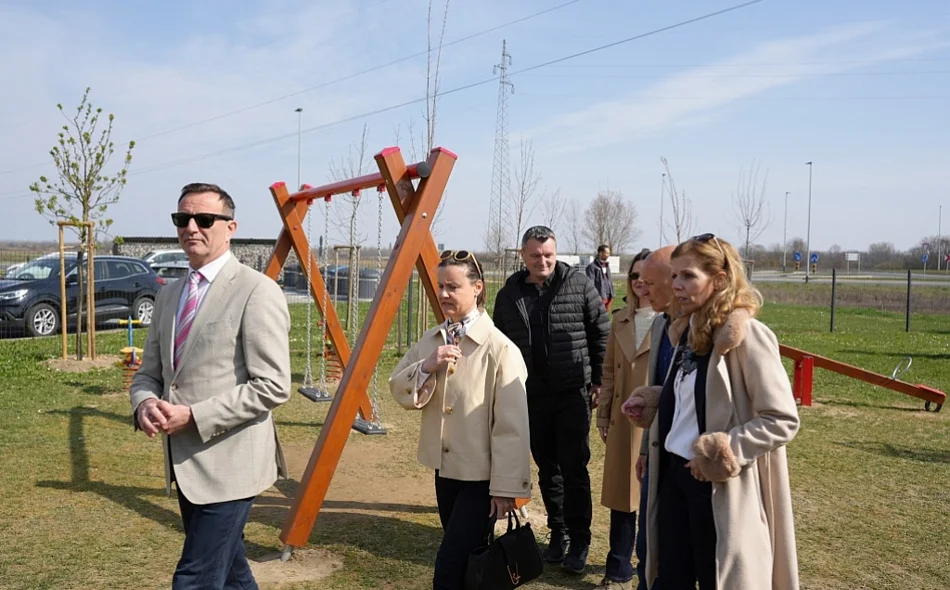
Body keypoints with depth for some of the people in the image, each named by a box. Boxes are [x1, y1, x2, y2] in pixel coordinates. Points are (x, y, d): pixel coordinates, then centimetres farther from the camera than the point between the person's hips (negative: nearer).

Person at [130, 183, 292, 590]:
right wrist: (145, 403, -8)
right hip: (185, 465, 8)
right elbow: (148, 372, 15)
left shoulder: (257, 291, -13)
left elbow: (273, 387, -17)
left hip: (228, 465, -8)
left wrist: (193, 415, -20)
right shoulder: (169, 295, 11)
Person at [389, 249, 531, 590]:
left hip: (482, 476, -7)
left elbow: (511, 427, -18)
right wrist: (427, 366, -16)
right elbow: (400, 393, 2)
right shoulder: (430, 340, 4)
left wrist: (506, 487, -18)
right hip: (445, 469, 7)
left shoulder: (498, 348, -18)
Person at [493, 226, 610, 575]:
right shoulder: (509, 295, 5)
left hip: (574, 392, -3)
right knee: (547, 469, 13)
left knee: (574, 468, -2)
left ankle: (579, 542, 10)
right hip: (531, 396, 3)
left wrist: (599, 381, -1)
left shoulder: (579, 285, -4)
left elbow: (602, 333, 0)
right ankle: (558, 533, 28)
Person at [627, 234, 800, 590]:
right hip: (674, 475, 7)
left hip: (718, 486, -7)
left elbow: (783, 420, -17)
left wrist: (726, 453, -21)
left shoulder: (746, 335, -16)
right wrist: (652, 407, 4)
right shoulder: (685, 331, 8)